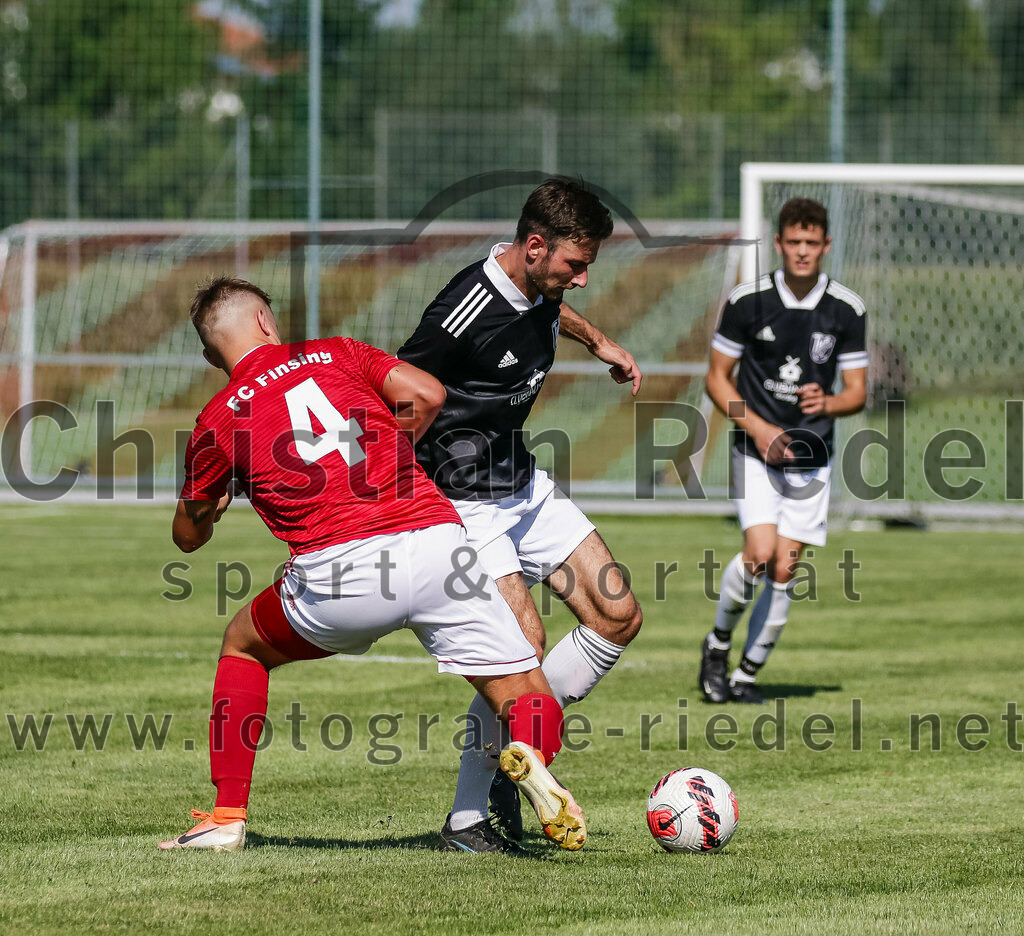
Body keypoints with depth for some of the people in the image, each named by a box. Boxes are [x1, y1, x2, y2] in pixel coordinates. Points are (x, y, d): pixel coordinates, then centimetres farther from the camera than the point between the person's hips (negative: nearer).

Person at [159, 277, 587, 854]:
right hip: (436, 538, 1)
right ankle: (531, 754, -29)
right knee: (524, 692, 8)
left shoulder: (219, 422, 15)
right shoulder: (336, 354, 19)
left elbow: (190, 536, 27)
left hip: (339, 568, -1)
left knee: (244, 647, 28)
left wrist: (220, 498, 50)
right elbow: (428, 395, 7)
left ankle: (228, 817, 21)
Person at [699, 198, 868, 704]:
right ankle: (718, 643, 7)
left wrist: (828, 403, -18)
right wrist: (757, 426, -11)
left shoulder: (847, 310, -1)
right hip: (756, 449, -2)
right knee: (760, 554, -19)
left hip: (811, 454, 2)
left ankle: (747, 674, 12)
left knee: (785, 571, -2)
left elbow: (856, 392, 5)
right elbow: (717, 377, 3)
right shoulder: (747, 300, -5)